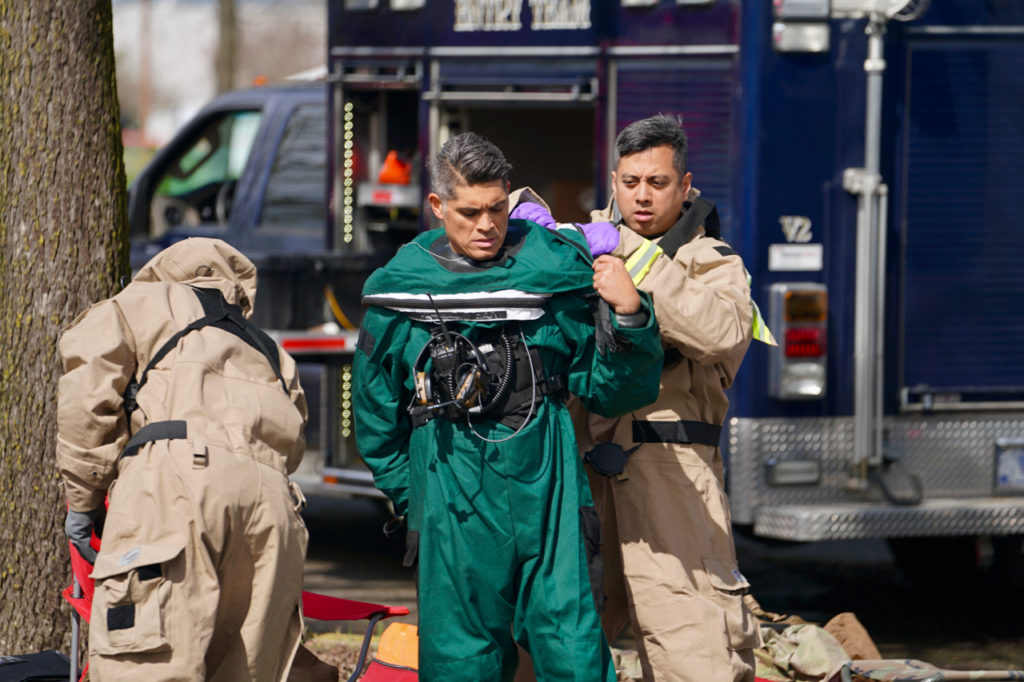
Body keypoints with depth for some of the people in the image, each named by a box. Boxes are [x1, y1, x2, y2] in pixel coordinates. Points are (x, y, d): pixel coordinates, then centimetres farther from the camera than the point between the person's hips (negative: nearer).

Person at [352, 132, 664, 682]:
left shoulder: (554, 270, 5)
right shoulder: (400, 288, 6)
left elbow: (612, 390, 6)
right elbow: (376, 411, 17)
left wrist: (628, 316, -10)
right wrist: (410, 494, 15)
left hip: (548, 489, 0)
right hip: (453, 501, 0)